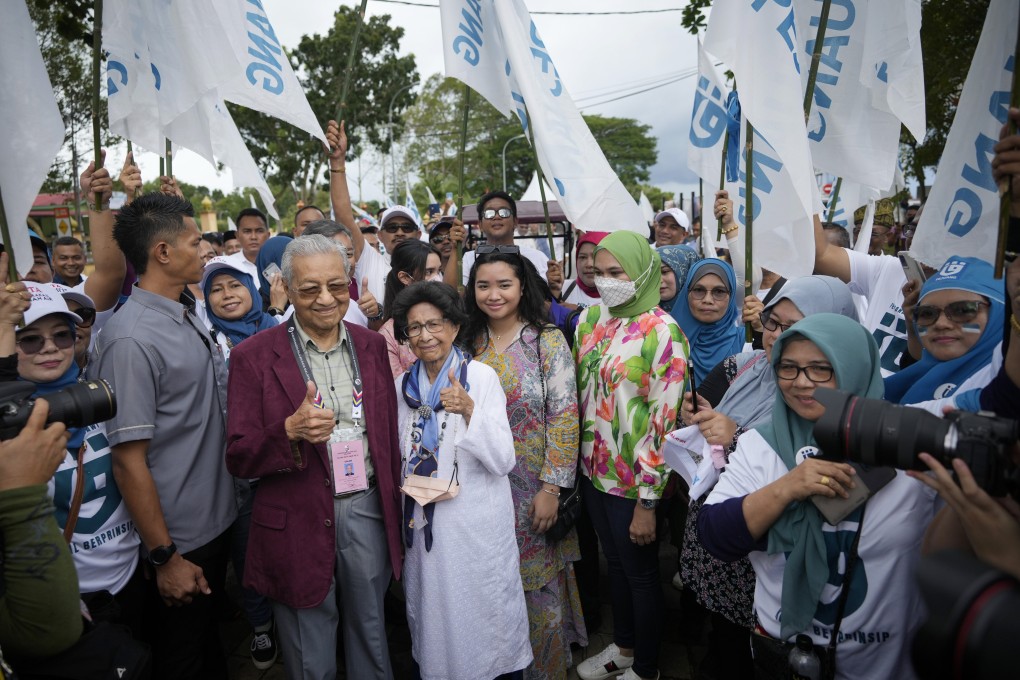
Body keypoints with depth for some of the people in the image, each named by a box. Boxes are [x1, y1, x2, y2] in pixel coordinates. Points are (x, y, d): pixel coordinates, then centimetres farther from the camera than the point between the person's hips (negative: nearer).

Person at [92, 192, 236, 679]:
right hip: (180, 542, -7)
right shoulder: (131, 338, -23)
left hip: (216, 520, 8)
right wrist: (166, 558, -18)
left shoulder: (189, 319, 4)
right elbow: (129, 461, -22)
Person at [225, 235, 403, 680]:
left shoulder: (371, 346, 3)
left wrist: (396, 510, 8)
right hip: (299, 527, -2)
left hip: (368, 514, 3)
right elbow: (239, 459, -7)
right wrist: (290, 431, -26)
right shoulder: (254, 356, -9)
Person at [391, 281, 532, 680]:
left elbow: (503, 461, -18)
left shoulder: (482, 376, -11)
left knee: (484, 621, 10)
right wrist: (407, 483, -5)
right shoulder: (403, 385, 3)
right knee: (434, 619, 18)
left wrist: (469, 411, -30)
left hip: (477, 524, -4)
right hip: (425, 524, 4)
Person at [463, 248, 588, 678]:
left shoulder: (548, 341, -8)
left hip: (534, 491, -3)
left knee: (539, 588, 8)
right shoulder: (469, 343, 3)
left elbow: (564, 418, -11)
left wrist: (552, 487, -14)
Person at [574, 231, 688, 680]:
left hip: (633, 479, -6)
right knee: (615, 564, 24)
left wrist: (647, 502, -17)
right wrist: (580, 460, 10)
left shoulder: (662, 332, -18)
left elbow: (663, 422, -19)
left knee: (640, 574, 13)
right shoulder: (591, 318, 2)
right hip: (594, 471, 6)